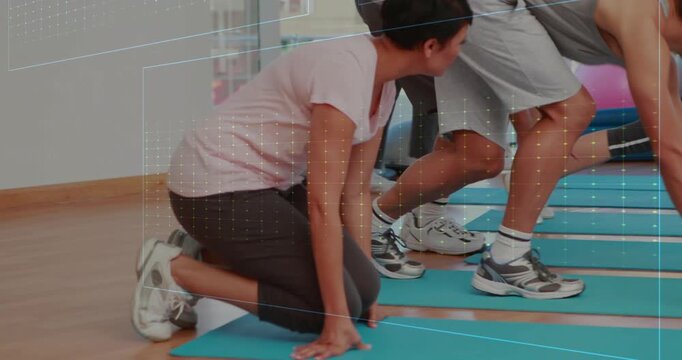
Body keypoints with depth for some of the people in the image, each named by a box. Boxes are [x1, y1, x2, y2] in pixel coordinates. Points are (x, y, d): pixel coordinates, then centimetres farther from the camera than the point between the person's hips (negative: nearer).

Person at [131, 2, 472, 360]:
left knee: (361, 289, 2)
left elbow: (356, 191, 9)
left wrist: (365, 291, 9)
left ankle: (211, 256, 15)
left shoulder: (383, 85, 3)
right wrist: (337, 319, -26)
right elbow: (323, 205, -28)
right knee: (333, 303, -12)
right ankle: (174, 271, -3)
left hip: (268, 183, 10)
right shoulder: (346, 73, -27)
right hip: (216, 187, -10)